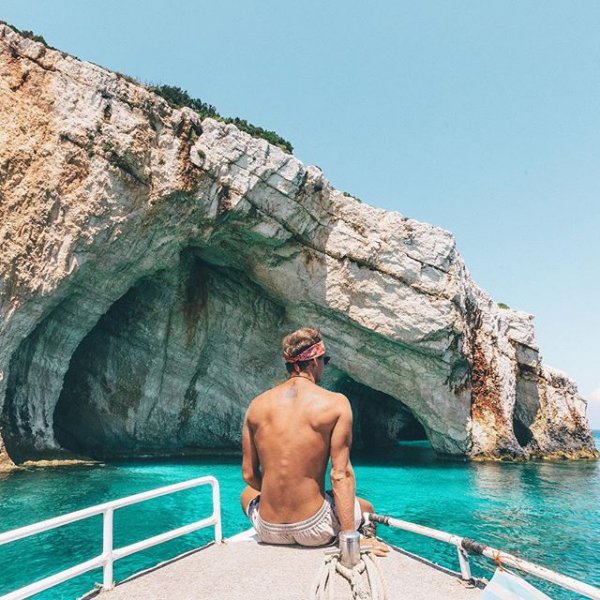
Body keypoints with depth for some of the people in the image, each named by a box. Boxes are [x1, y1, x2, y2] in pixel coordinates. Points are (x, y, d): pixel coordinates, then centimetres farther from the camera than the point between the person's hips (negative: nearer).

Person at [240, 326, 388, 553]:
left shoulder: (257, 405, -2)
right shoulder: (336, 403, -11)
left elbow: (248, 474, 4)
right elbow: (341, 474, -14)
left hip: (268, 531, 3)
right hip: (314, 530, -2)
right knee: (365, 507, 31)